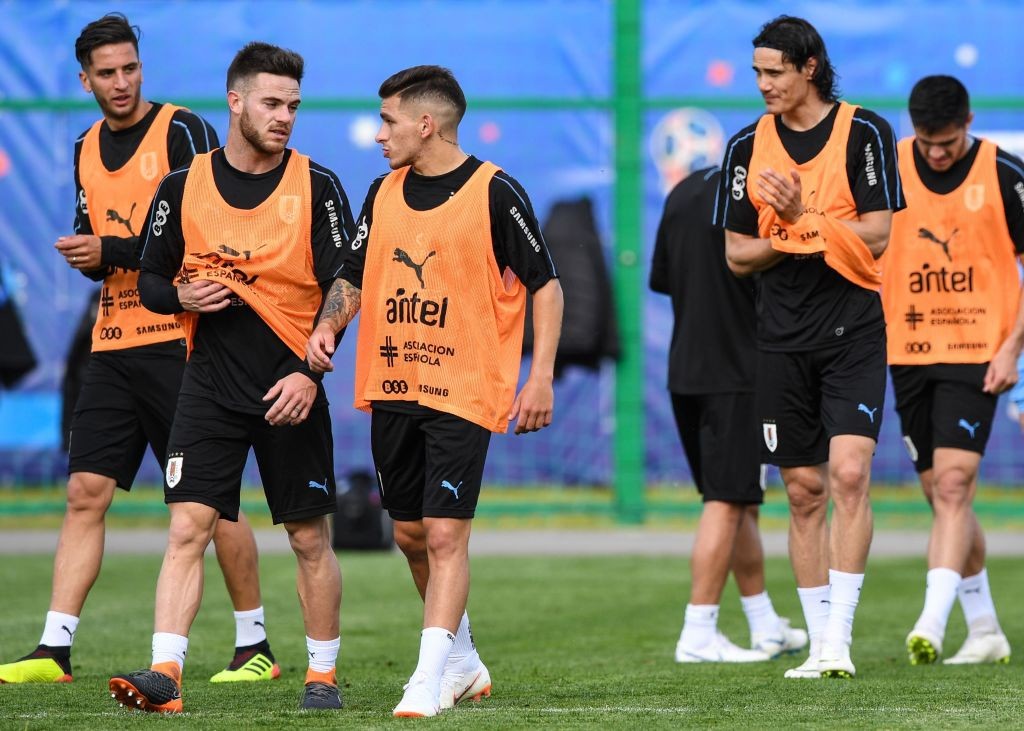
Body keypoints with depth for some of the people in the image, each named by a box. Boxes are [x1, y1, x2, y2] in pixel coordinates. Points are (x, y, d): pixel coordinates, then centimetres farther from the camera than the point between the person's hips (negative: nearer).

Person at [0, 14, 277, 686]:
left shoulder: (182, 132, -6)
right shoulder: (87, 150, 15)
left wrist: (112, 250, -15)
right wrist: (87, 257, -2)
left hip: (181, 338, -6)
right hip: (114, 346, 6)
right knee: (85, 492, 1)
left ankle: (256, 646, 6)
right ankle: (55, 650, 0)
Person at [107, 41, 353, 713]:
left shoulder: (317, 185, -1)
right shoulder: (183, 187, 4)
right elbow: (151, 279, 13)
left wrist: (310, 372, -13)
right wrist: (181, 295, -10)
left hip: (291, 387, -1)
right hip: (210, 386, 1)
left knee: (310, 538, 4)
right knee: (188, 527, -10)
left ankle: (323, 676, 17)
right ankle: (165, 674, -14)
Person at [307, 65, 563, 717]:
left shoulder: (495, 193, -8)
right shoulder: (384, 193, 10)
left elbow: (546, 285, -4)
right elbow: (354, 277, 19)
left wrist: (541, 378, -10)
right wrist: (327, 328, -1)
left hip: (463, 392, -7)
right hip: (391, 388, 7)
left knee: (445, 534, -12)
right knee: (410, 533, 12)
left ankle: (430, 678, -12)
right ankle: (464, 663, 29)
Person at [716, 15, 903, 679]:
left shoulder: (864, 133, -2)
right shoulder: (748, 146, 7)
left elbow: (876, 236, -7)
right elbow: (737, 254, 8)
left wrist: (803, 215, -15)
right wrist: (788, 241, -11)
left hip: (855, 331, -3)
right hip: (784, 341, 3)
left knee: (849, 473, -17)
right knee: (805, 491, 5)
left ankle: (840, 637, -15)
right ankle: (820, 644, 11)